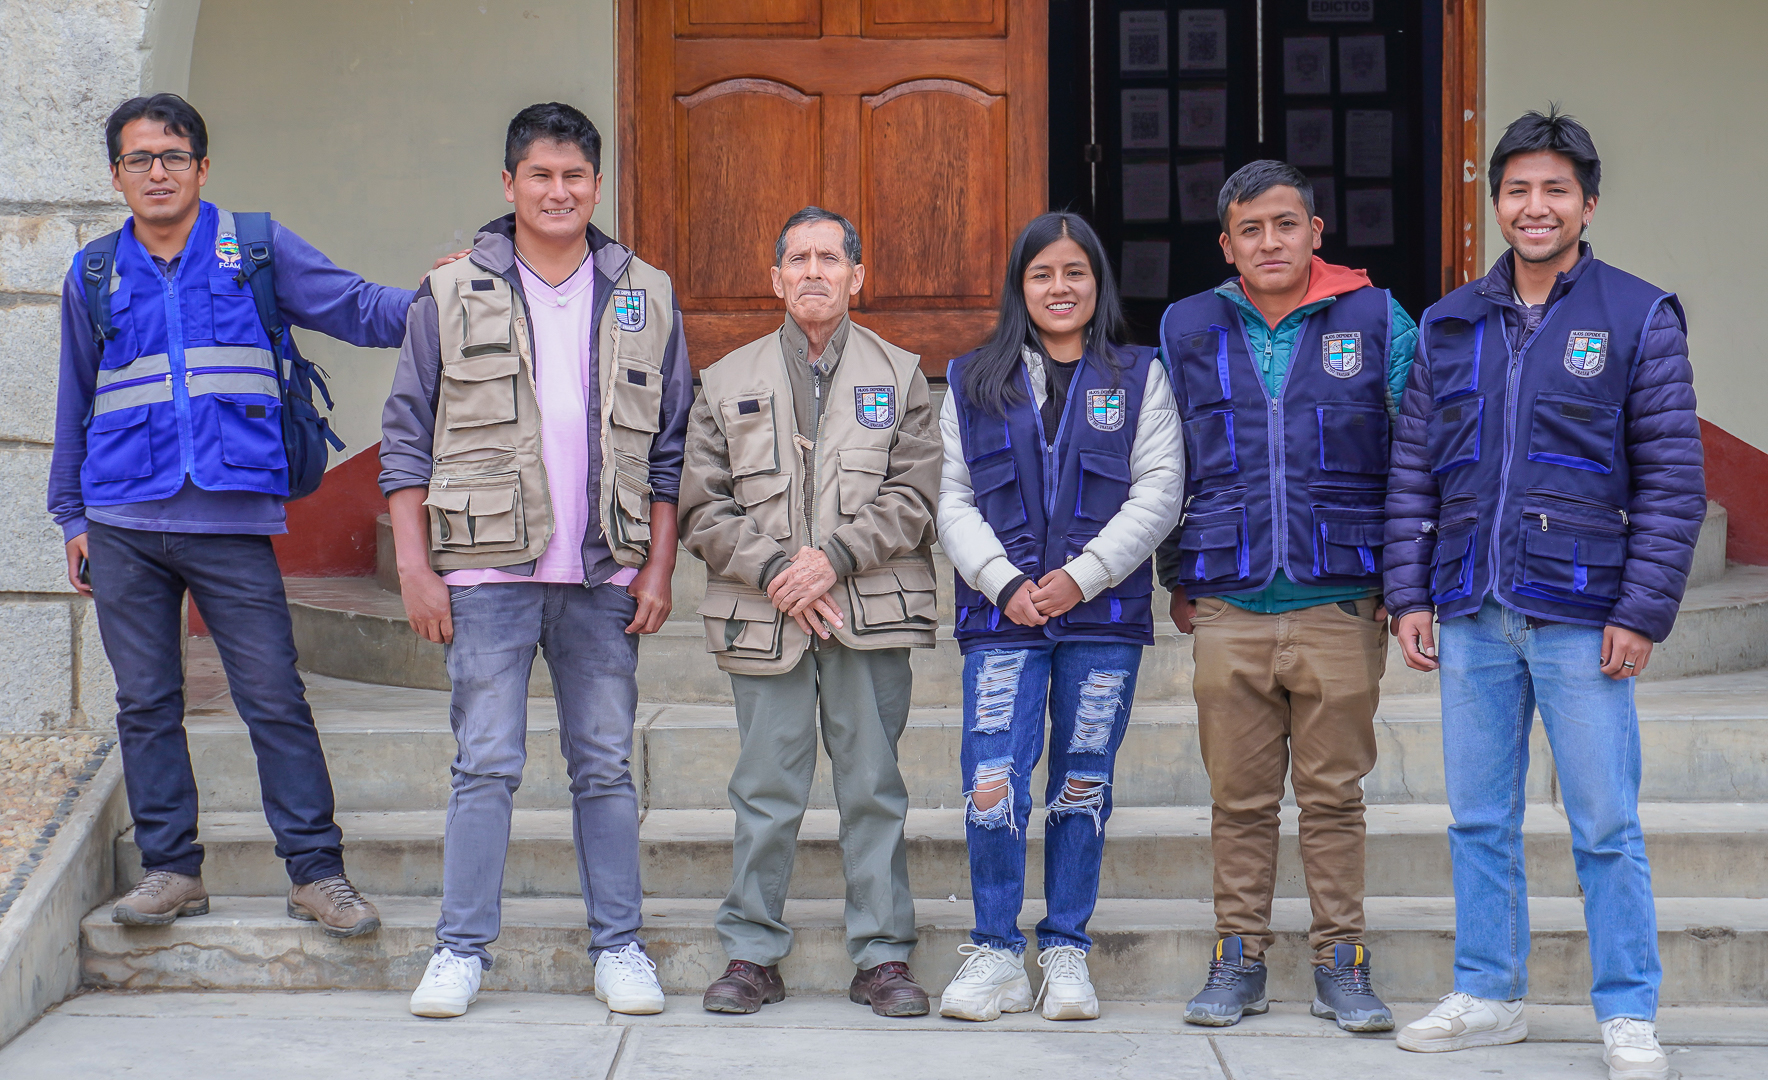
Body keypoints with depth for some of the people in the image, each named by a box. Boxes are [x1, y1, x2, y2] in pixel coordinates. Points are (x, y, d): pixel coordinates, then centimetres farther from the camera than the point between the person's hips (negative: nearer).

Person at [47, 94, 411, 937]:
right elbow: (76, 403, 20)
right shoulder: (95, 276, 13)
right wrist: (72, 517, 17)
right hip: (124, 525, 3)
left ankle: (315, 870, 1)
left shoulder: (256, 250, 7)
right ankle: (171, 867, 15)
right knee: (146, 704, 5)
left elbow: (358, 309, 3)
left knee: (274, 698, -6)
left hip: (232, 518, -2)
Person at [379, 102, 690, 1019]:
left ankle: (619, 946, 15)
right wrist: (415, 565, -3)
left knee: (606, 766, 7)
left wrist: (659, 568, 3)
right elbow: (407, 436, 4)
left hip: (605, 575, 2)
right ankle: (461, 949, 8)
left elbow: (671, 447, 10)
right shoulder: (453, 296, 3)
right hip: (488, 571, -1)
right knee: (486, 765, 0)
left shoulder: (644, 299, 8)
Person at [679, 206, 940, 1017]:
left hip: (872, 613, 0)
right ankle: (752, 954, 12)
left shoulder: (899, 378, 10)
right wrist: (772, 568, -9)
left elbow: (914, 499, 1)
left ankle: (883, 956, 9)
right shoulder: (729, 382, 11)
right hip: (762, 616, 1)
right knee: (765, 789, 2)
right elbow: (701, 508, 5)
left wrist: (835, 557, -12)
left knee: (873, 785, 2)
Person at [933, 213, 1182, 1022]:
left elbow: (1158, 494, 0)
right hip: (1001, 617, 0)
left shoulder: (1138, 378, 8)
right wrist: (1006, 584, -9)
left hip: (1104, 617, 0)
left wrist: (1082, 576, -11)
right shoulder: (972, 382, 12)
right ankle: (996, 954, 4)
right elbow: (953, 501, 6)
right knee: (992, 788, -9)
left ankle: (1066, 952, 16)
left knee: (1083, 787, 4)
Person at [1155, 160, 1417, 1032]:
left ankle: (1341, 964, 13)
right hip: (1228, 609, 1)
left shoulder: (1377, 322, 3)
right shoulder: (1186, 330, 9)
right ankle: (1238, 960, 16)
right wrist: (1178, 580, 14)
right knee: (1239, 798, 6)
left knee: (1334, 796, 4)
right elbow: (1165, 466, 16)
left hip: (1340, 606, -1)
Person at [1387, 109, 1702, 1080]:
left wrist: (1641, 613, -9)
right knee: (1479, 820, 10)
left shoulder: (1639, 319, -1)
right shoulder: (1451, 325, 11)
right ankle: (1487, 998, 22)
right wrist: (1409, 592, 5)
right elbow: (1413, 469, 13)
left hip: (1580, 617, -4)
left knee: (1606, 828, 0)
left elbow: (1673, 480, -3)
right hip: (1472, 616, 4)